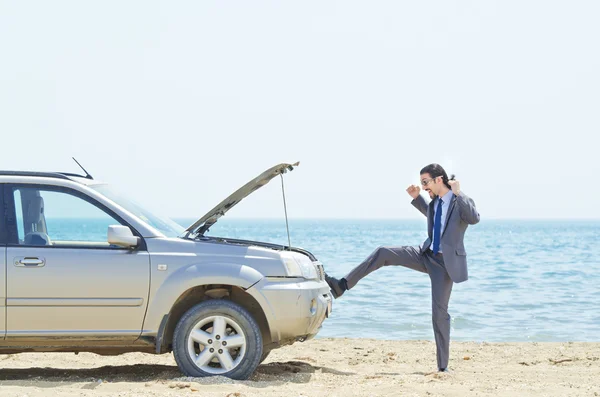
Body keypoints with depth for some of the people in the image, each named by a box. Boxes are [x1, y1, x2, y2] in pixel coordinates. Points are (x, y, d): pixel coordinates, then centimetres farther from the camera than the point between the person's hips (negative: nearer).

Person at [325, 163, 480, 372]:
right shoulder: (435, 201, 7)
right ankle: (341, 286, -5)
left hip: (446, 262, -7)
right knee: (383, 253, -8)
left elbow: (474, 219, -34)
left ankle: (443, 366, 5)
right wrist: (417, 197, 14)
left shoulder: (460, 201, -14)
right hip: (426, 255, 7)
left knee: (439, 312, -5)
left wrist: (458, 193, -36)